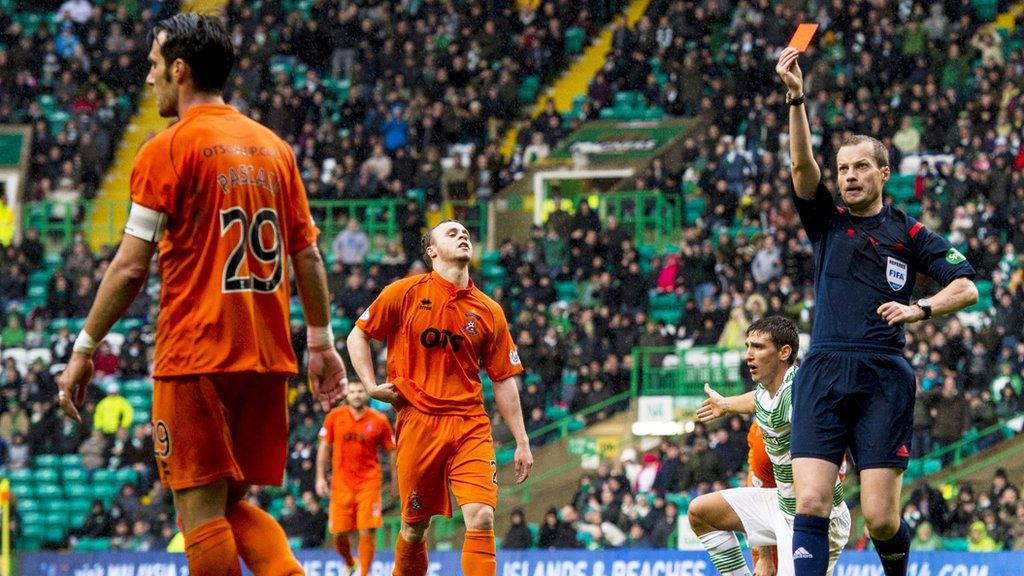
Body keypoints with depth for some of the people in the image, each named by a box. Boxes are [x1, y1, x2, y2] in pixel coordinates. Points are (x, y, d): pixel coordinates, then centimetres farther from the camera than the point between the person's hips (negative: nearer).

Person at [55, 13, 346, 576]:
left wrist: (84, 349, -1)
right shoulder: (273, 147, 12)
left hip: (196, 356, -6)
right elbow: (308, 257, 13)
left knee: (201, 510, -2)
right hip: (267, 358, 6)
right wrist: (321, 343, 20)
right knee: (234, 505, 15)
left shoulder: (167, 149, -6)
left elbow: (130, 269, -9)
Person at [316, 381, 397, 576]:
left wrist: (395, 481, 7)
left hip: (369, 481, -1)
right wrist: (321, 477, 4)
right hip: (341, 483, 1)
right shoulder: (335, 417, 3)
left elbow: (391, 451, 8)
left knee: (368, 531, -11)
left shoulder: (379, 421, 0)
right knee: (339, 534, 1)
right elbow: (324, 447, 9)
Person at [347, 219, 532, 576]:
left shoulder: (489, 312, 8)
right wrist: (371, 386, -2)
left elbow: (503, 380, 11)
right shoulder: (406, 293, 3)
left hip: (470, 425, 1)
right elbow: (358, 335, 11)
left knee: (481, 517, -15)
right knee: (415, 525, 5)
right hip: (418, 422, -1)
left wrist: (521, 442, 8)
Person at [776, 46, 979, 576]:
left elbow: (967, 287, 7)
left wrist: (920, 308, -11)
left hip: (883, 378, -2)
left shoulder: (908, 233, 11)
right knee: (810, 505, -14)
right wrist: (795, 96, -15)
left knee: (880, 520, -6)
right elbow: (801, 163, -1)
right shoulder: (827, 222, 15)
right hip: (822, 376, 2)